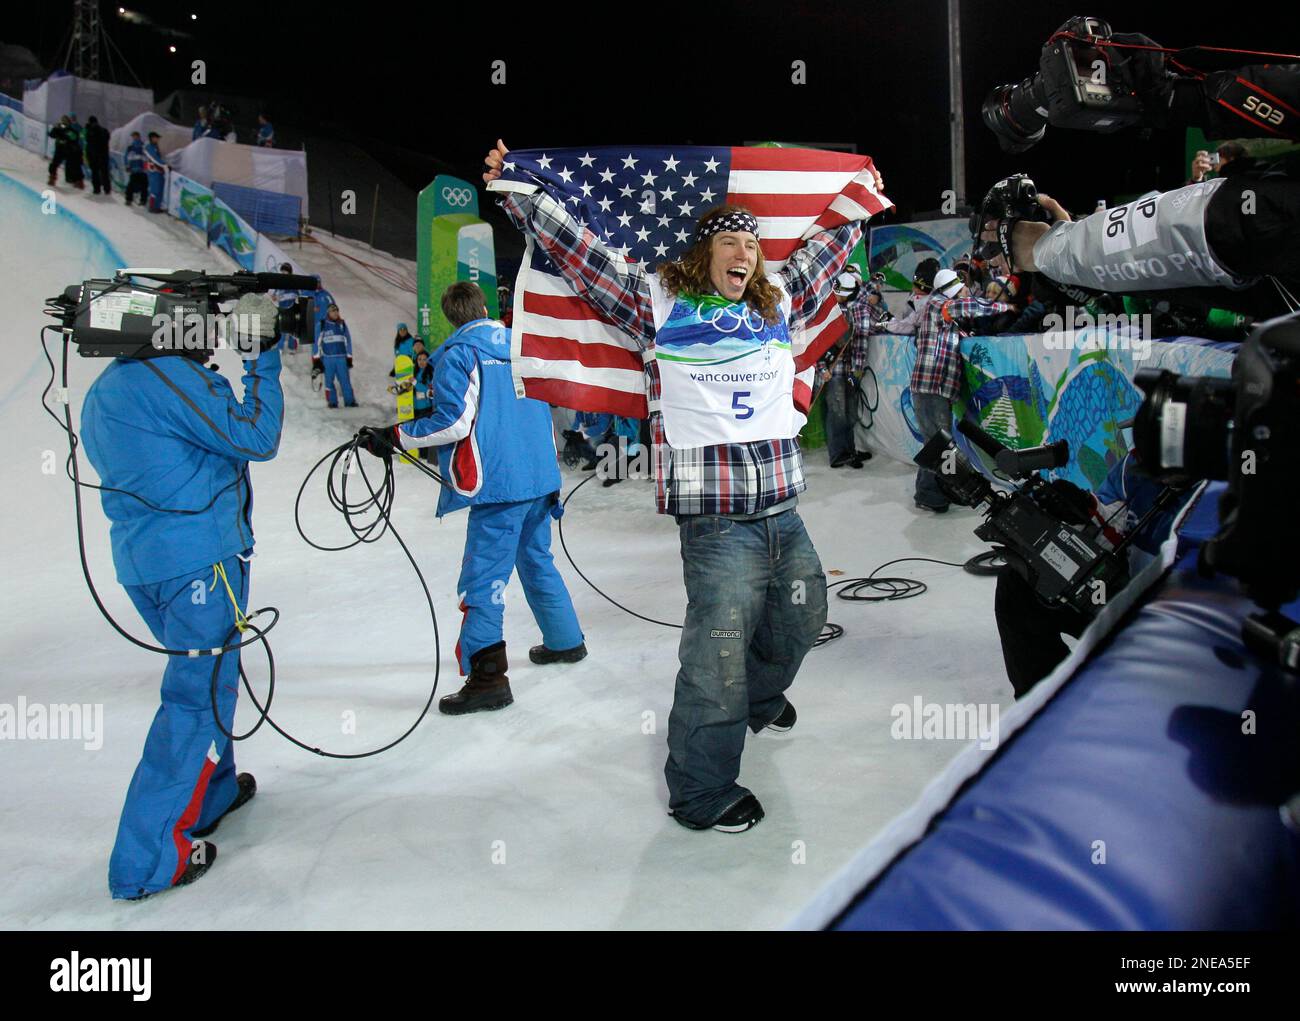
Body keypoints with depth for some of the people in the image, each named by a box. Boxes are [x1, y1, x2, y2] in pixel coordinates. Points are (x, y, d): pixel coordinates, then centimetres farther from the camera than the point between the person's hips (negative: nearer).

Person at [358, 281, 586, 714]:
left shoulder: (458, 353, -6)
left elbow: (454, 422, -14)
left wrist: (395, 436, -7)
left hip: (498, 484, -7)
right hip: (541, 478, 8)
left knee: (483, 576, -6)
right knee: (537, 561, 22)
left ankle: (488, 676, -10)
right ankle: (565, 641, 33)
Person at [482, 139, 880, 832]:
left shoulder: (778, 305, 17)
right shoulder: (657, 301, 2)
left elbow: (823, 252, 33)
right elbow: (577, 249, 2)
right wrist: (516, 191, 1)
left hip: (784, 513, 7)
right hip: (715, 522, -7)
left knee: (798, 624, 23)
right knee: (716, 660, -6)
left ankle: (759, 701, 54)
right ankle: (701, 796, 12)